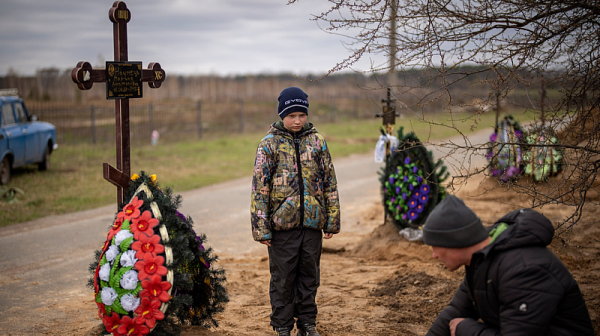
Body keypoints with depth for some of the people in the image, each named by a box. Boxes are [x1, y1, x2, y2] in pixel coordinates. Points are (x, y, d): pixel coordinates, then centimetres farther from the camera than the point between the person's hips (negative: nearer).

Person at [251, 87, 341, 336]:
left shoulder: (316, 142, 6)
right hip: (282, 222, -3)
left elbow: (329, 182, 10)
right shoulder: (270, 144, -3)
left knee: (309, 275, 12)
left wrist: (332, 220, 7)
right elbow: (259, 187, -4)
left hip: (312, 222, 3)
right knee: (282, 278, 6)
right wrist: (261, 228, -8)